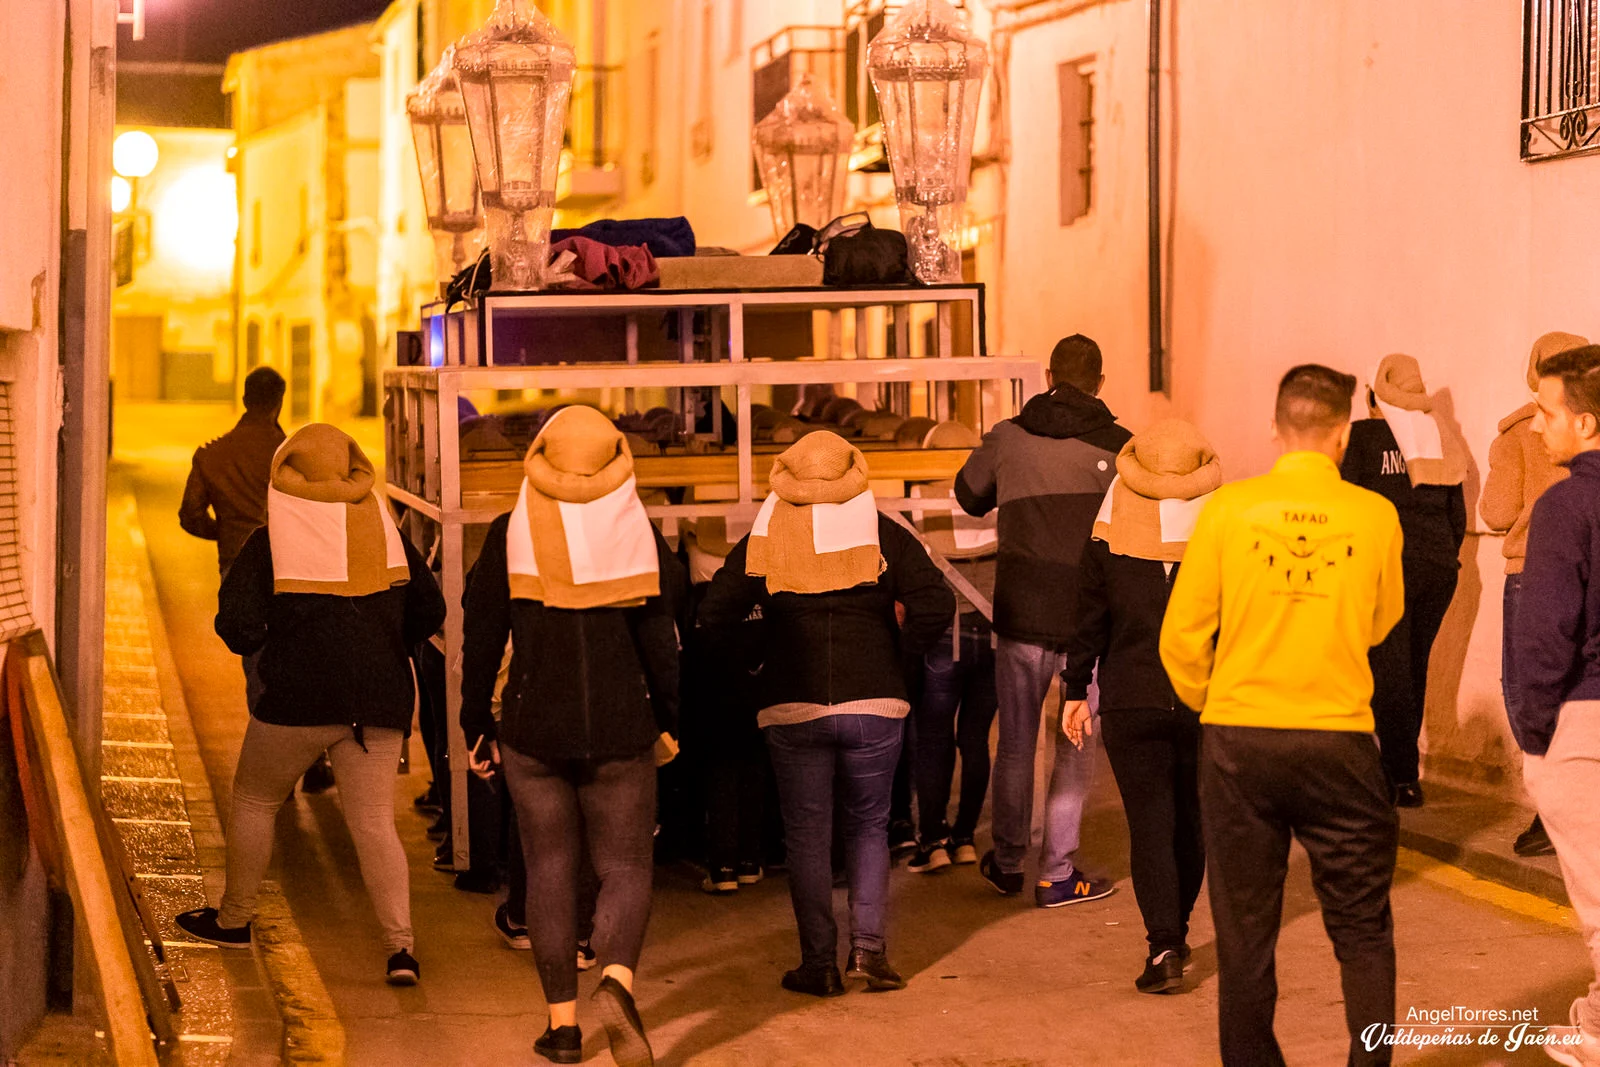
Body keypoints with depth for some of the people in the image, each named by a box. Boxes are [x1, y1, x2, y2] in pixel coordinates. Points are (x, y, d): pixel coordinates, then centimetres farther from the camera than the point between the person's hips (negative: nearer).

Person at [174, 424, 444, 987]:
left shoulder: (269, 542, -5)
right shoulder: (385, 531, 5)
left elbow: (237, 625, -9)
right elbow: (429, 611, 9)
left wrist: (256, 639, 14)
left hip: (297, 701, -2)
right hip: (379, 702, 3)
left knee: (254, 801, 19)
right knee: (374, 823, 3)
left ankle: (233, 920, 31)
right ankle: (400, 944, -10)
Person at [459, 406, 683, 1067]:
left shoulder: (510, 534, -2)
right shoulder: (639, 533, -2)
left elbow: (481, 637, 1)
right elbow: (660, 640, 0)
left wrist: (476, 727, 12)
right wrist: (667, 722, 13)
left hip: (533, 731, 0)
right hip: (620, 733, 0)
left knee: (550, 873, 10)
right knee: (625, 869, 8)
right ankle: (617, 981, -19)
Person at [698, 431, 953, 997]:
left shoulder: (763, 537, 2)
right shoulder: (883, 533, 2)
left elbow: (715, 616, -3)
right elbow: (936, 605, -7)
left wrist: (759, 655, 12)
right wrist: (898, 655, 7)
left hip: (793, 710, 0)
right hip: (874, 704, 0)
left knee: (807, 838, 8)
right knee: (868, 827, 15)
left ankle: (819, 965, 9)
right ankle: (868, 945, 3)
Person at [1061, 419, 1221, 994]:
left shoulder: (1110, 534, -4)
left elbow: (1089, 620, 0)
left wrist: (1076, 692, 8)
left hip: (1130, 703, -1)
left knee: (1150, 823, -1)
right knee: (1191, 819, 17)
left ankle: (1164, 945, -12)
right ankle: (1176, 932, 29)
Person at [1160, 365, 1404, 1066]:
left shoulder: (1228, 508, -5)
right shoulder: (1375, 516, -5)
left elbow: (1181, 638, -1)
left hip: (1238, 743, 1)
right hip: (1339, 742, 0)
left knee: (1245, 934, 11)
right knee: (1362, 932, 13)